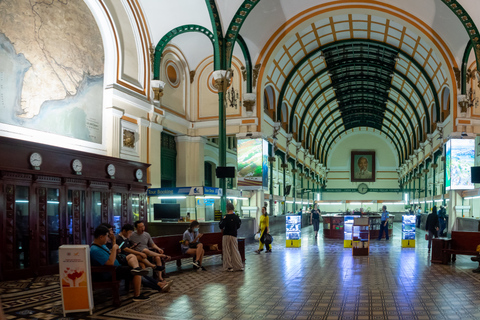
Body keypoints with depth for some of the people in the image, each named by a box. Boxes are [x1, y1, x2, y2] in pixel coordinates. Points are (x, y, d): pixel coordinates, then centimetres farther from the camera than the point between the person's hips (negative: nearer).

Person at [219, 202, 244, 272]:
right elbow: (238, 226, 14)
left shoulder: (226, 217, -12)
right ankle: (240, 266, 9)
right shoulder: (236, 217, 2)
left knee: (227, 251, 5)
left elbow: (221, 226, -14)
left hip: (226, 235, -4)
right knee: (235, 251, 10)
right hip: (234, 235, 4)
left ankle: (229, 267, 5)